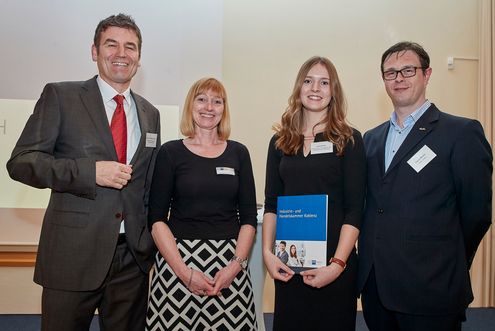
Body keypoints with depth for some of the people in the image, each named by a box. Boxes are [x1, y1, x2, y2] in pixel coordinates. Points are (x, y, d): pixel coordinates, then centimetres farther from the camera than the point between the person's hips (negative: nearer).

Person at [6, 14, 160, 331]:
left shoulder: (150, 113, 11)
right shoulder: (60, 96, -1)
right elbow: (20, 162, -7)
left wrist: (152, 241, 12)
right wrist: (90, 171, -18)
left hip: (134, 255, 4)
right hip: (73, 254, -3)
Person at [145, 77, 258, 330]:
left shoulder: (238, 153, 7)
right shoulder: (170, 152, 1)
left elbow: (249, 217, 6)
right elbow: (157, 218, -2)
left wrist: (236, 264, -7)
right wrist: (184, 272, -11)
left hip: (230, 263, 2)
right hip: (177, 258, -1)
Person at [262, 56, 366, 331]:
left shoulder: (348, 140, -2)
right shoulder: (281, 141, 7)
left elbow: (354, 209, -7)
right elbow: (271, 203, 8)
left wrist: (338, 264, -15)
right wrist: (267, 252, -3)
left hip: (334, 261, -2)